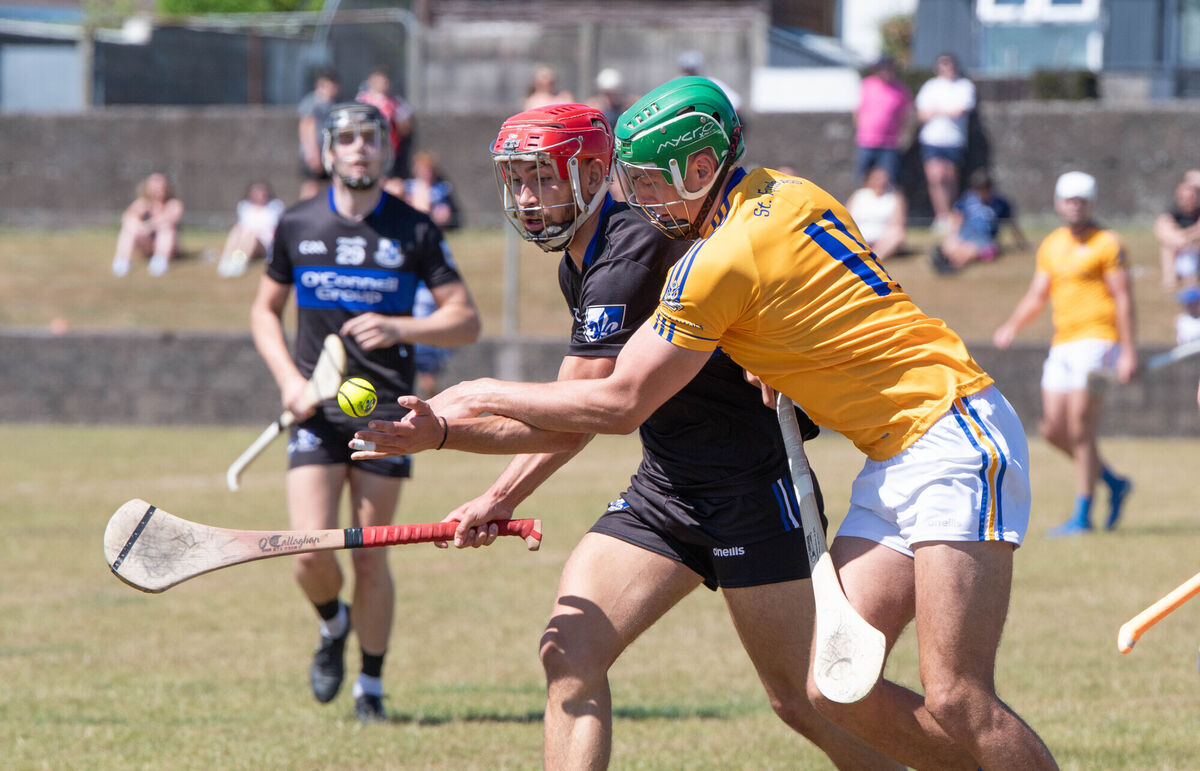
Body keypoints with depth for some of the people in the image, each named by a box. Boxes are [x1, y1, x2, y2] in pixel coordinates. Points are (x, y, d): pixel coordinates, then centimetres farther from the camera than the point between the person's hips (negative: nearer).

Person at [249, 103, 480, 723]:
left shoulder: (414, 230, -1)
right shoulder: (297, 226, 4)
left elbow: (466, 320, 0)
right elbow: (265, 310, 16)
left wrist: (398, 328, -18)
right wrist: (289, 379, -1)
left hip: (385, 413, -1)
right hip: (317, 413, 1)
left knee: (370, 560, -1)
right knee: (312, 554, -12)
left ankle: (370, 684, 18)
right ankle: (332, 626, 22)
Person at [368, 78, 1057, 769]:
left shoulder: (722, 261, -16)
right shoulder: (789, 194, 8)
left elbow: (617, 405, -10)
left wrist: (483, 395, 2)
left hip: (950, 435, -9)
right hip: (896, 456, 9)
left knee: (958, 704, -16)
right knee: (834, 689, 0)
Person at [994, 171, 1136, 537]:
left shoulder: (1107, 244, -4)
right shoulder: (1050, 246, 16)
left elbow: (1123, 298, -8)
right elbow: (1037, 296, 17)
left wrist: (1128, 352, -14)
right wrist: (1012, 325, -2)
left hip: (1097, 339, -7)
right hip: (1062, 343, 7)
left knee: (1080, 430, -11)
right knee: (1054, 430, 5)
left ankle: (1082, 516, -5)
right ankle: (1114, 483, 24)